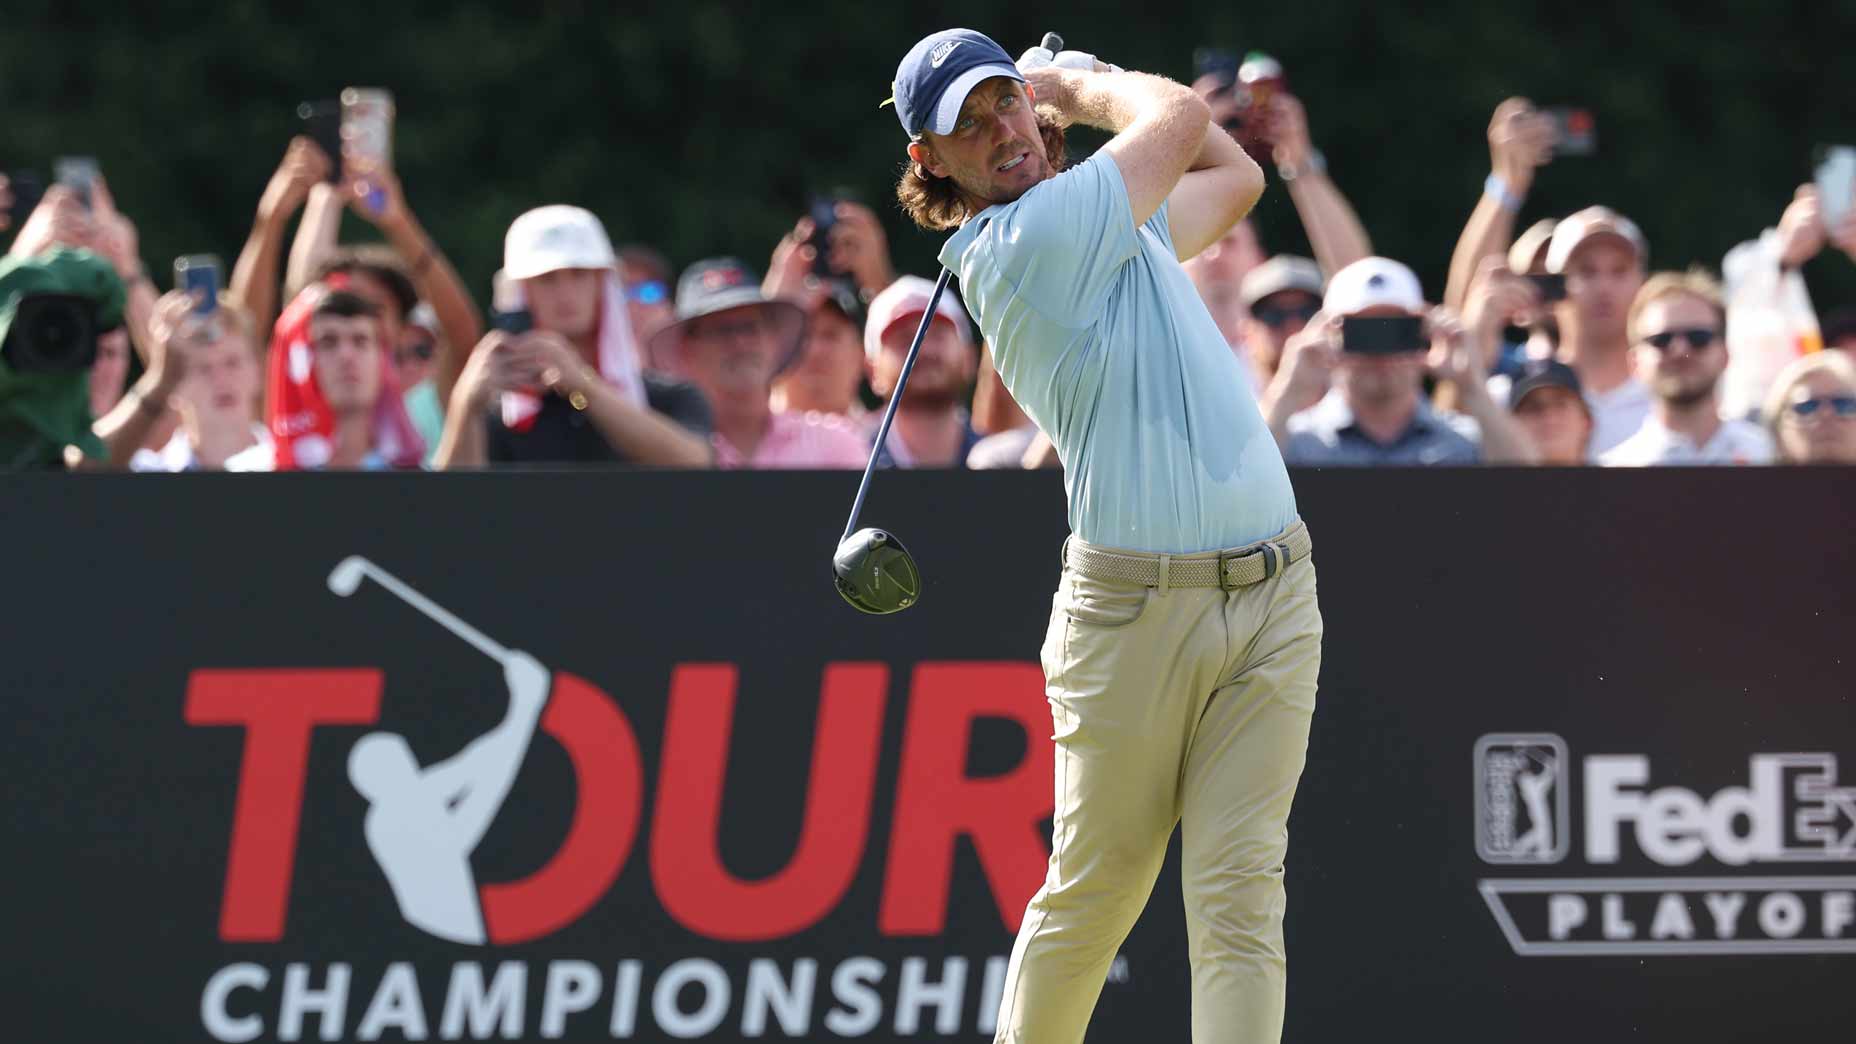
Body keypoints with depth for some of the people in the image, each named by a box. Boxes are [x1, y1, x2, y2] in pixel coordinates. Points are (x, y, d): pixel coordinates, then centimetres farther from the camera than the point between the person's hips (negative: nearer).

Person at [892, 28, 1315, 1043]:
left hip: (1271, 602, 6)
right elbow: (1183, 118, -6)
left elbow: (1234, 174, 33)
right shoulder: (1027, 238, -10)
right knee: (1093, 890, 3)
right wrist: (1087, 88, 13)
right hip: (1136, 607, -6)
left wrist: (1077, 83, 26)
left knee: (1240, 892, -5)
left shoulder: (1111, 225, 17)